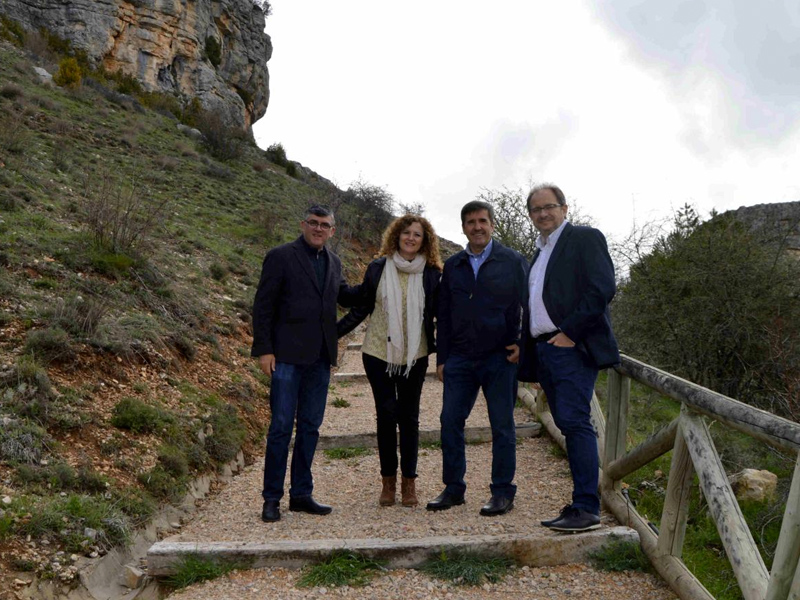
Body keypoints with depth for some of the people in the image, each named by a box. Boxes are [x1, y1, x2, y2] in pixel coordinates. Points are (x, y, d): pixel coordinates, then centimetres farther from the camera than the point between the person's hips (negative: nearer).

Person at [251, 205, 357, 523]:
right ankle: (272, 498, 7)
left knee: (310, 426, 11)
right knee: (281, 426, -4)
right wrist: (263, 349, -12)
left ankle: (301, 494, 21)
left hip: (320, 357, 6)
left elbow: (346, 296, 28)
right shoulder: (281, 256, -3)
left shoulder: (333, 262, 14)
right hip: (288, 356, -6)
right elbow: (263, 306, -5)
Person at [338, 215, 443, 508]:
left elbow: (440, 313, 5)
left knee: (409, 417, 4)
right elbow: (361, 308, 7)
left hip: (414, 357, 0)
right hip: (378, 353, 0)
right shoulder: (377, 269, 1)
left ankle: (409, 482, 16)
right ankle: (388, 481, 16)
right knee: (386, 414, 2)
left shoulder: (431, 274, 0)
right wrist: (332, 332, 3)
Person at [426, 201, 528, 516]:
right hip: (460, 359, 4)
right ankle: (453, 488, 15)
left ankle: (503, 492, 13)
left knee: (502, 425, 2)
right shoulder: (452, 266, 13)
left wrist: (524, 344, -5)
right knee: (450, 421, 1)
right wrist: (441, 358, 10)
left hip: (500, 358, -3)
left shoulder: (513, 262, 3)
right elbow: (443, 316, 15)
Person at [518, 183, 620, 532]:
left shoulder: (585, 238, 0)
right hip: (545, 350, 8)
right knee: (569, 426, 8)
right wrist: (532, 360, 16)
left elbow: (602, 289, -12)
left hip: (573, 347, -8)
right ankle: (581, 506, 14)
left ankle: (587, 509, -8)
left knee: (575, 422, -12)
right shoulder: (540, 252, 24)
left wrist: (570, 332, -16)